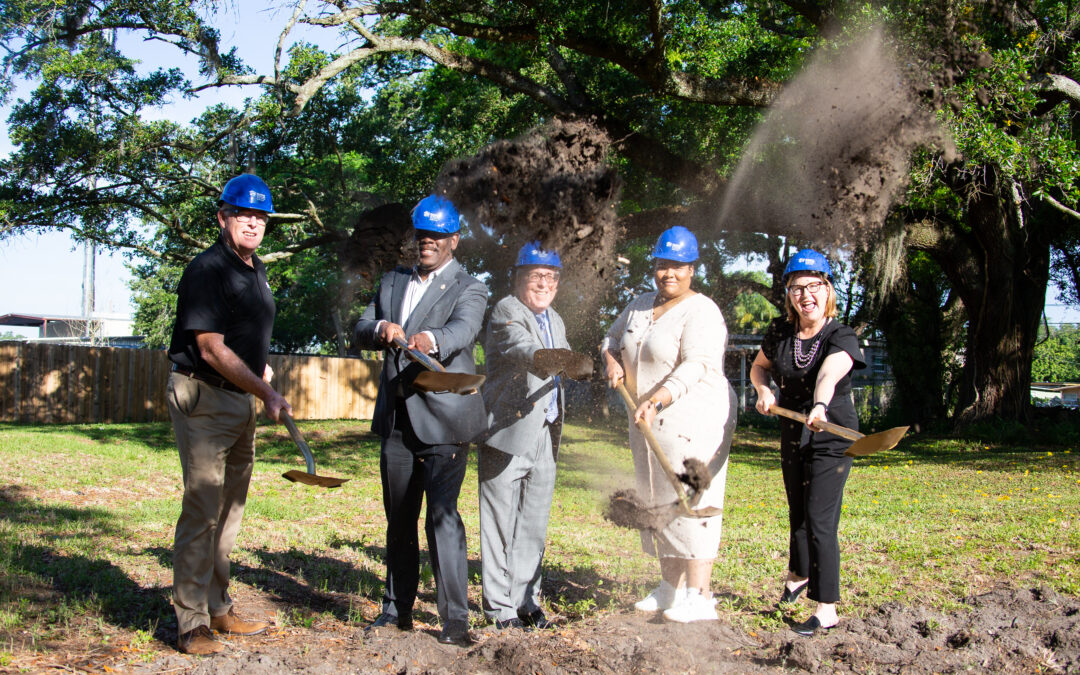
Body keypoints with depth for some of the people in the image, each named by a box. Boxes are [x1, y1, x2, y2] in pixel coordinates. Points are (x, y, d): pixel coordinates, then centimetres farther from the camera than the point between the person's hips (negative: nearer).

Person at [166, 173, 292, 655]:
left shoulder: (255, 271, 14)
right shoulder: (208, 269, -15)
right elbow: (212, 349, -20)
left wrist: (259, 365, 10)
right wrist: (266, 393, -19)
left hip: (241, 400, 9)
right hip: (203, 398, -9)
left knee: (229, 508, 14)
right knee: (202, 508, -8)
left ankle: (217, 609, 24)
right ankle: (191, 625, -1)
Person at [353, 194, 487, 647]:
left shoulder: (468, 290, -1)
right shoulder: (392, 283, 17)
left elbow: (462, 330, -22)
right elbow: (360, 332, 7)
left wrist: (430, 339, -45)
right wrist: (382, 329, -17)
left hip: (443, 418, -6)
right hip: (397, 419, 6)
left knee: (442, 516, -12)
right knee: (399, 519, 13)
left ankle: (455, 620, -8)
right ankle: (397, 610, 25)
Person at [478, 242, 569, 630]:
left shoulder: (555, 321, 17)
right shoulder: (506, 311, -8)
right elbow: (523, 349, -28)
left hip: (543, 437, 7)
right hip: (508, 433, -7)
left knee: (533, 525, 12)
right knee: (501, 523, -2)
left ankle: (526, 599, 22)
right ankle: (500, 606, 6)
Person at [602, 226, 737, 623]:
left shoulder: (701, 312, -12)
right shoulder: (640, 306, 13)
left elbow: (696, 366, -24)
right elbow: (613, 338, 25)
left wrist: (658, 398, -37)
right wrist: (612, 362, 2)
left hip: (692, 421, -8)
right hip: (648, 425, 8)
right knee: (658, 504, 11)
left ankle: (700, 598, -8)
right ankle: (671, 588, 21)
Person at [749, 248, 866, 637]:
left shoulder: (842, 338, -18)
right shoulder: (780, 332, -2)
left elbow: (830, 373, -40)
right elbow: (759, 366, 16)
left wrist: (820, 405, -59)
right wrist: (763, 391, -5)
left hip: (832, 438, -5)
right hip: (792, 436, 5)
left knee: (820, 521, -11)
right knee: (798, 514, 20)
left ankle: (827, 609, -3)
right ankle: (798, 574, 47)